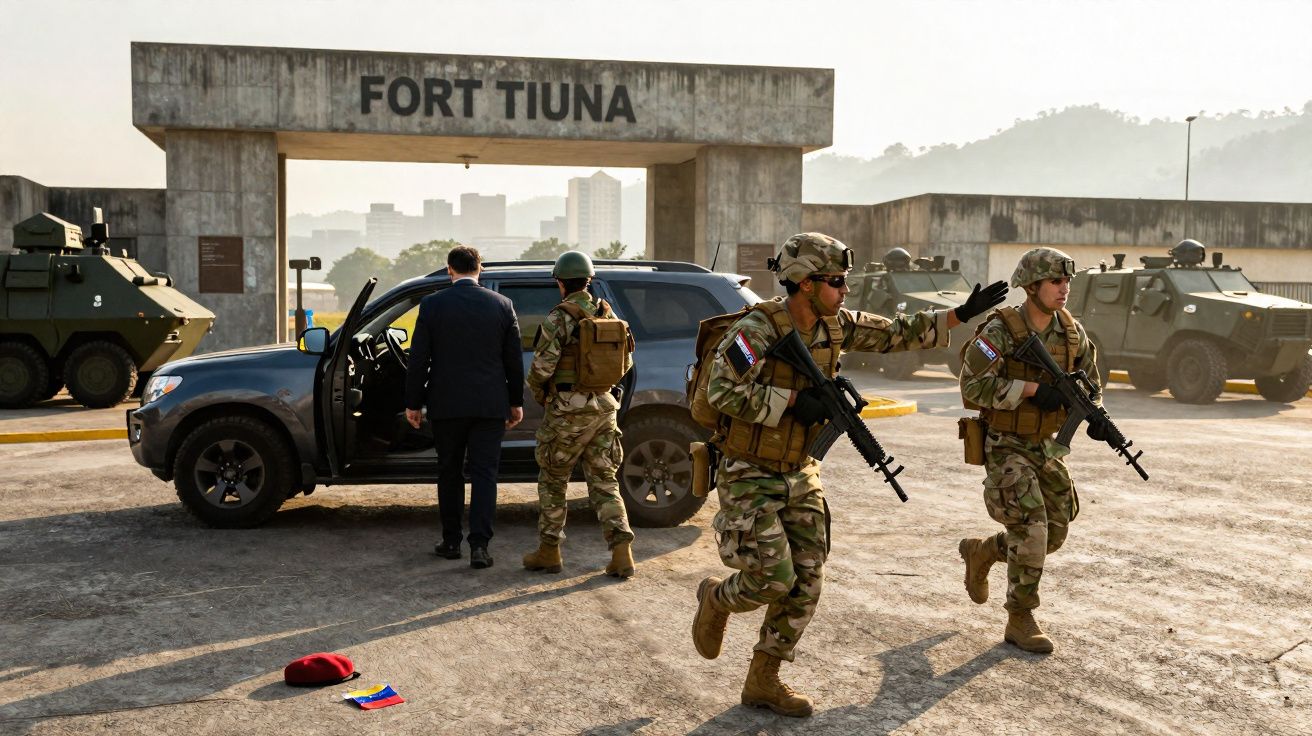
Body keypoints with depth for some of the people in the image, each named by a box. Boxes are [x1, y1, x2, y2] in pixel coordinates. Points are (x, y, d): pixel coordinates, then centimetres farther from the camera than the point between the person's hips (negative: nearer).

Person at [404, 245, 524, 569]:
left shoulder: (432, 305, -4)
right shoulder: (502, 305, 0)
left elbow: (418, 359, -3)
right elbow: (514, 360, 4)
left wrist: (413, 403, 5)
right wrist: (516, 401, 13)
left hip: (447, 404, 0)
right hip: (491, 405, 1)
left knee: (449, 472, 13)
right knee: (484, 473, 3)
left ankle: (451, 542, 21)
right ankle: (479, 545, -4)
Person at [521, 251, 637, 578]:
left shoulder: (558, 319, -12)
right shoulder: (608, 315, 7)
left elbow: (541, 366, -16)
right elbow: (625, 362, 13)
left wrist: (538, 393, 4)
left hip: (567, 411, -5)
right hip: (603, 406, 5)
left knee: (553, 481, 10)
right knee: (604, 481, 8)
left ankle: (549, 552, 17)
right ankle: (621, 553, -1)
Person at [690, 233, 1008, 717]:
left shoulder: (835, 325, 2)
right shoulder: (758, 328, -20)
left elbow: (896, 334, 10)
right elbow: (723, 390, -28)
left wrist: (961, 315, 5)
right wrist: (793, 399, -26)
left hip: (800, 474, 7)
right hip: (750, 477, -7)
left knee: (806, 584, 4)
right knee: (773, 580, -10)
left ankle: (763, 682, 17)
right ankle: (716, 599, 25)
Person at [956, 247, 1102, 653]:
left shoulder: (1072, 333, 1)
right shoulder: (1000, 332, -17)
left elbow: (1089, 381, 13)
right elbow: (973, 386, -25)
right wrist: (1033, 389, -28)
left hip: (1048, 448, 6)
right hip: (1006, 448, -6)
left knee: (1053, 534, 10)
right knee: (1031, 530, -13)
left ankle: (981, 551, 35)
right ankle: (1020, 620, 3)